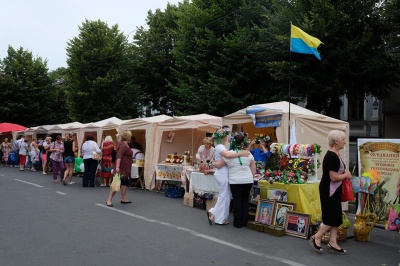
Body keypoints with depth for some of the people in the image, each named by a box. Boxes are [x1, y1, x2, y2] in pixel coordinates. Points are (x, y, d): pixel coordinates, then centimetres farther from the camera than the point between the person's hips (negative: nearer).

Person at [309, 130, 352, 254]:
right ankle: (316, 238, 13)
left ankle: (332, 244, 19)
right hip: (329, 190, -10)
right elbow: (333, 177, -24)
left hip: (334, 190, 10)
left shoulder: (335, 155, 10)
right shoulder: (331, 156, -21)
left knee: (336, 217, 12)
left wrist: (345, 174, 6)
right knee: (331, 217, -2)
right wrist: (346, 175, -8)